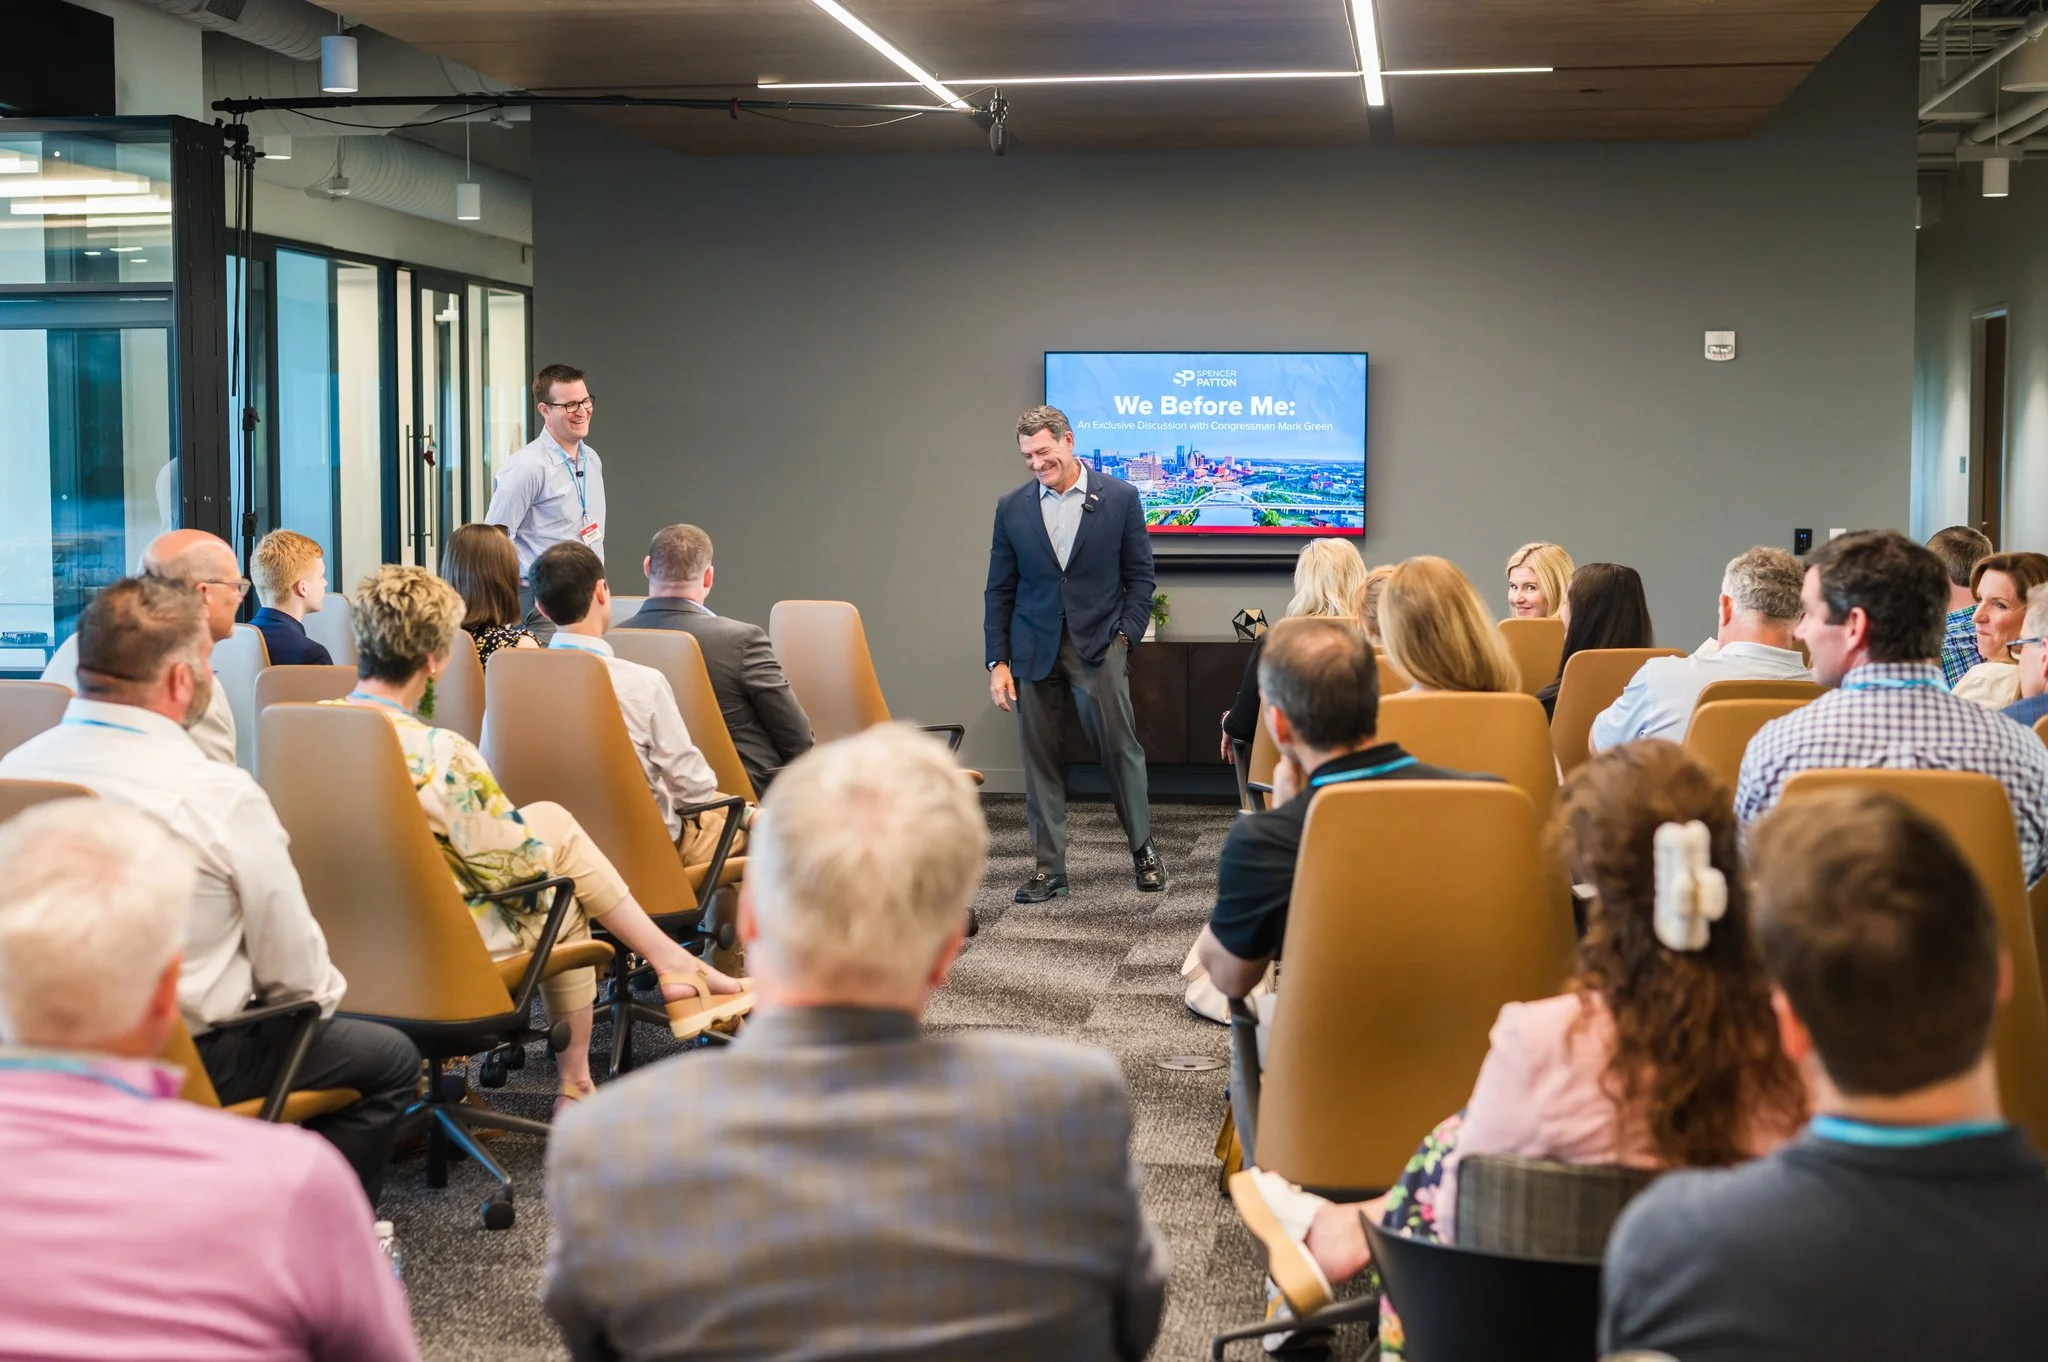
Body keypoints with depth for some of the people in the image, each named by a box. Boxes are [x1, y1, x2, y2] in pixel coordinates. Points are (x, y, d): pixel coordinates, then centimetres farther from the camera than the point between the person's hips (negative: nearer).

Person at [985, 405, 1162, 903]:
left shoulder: (1119, 497, -1)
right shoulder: (1012, 508, 5)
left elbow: (1139, 576, 4)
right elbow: (999, 591, 8)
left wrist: (1125, 636, -6)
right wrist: (998, 661, 2)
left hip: (1098, 644, -2)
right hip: (1034, 650, 2)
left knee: (1121, 748, 0)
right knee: (1040, 759, 3)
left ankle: (1142, 849, 19)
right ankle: (1048, 868, 10)